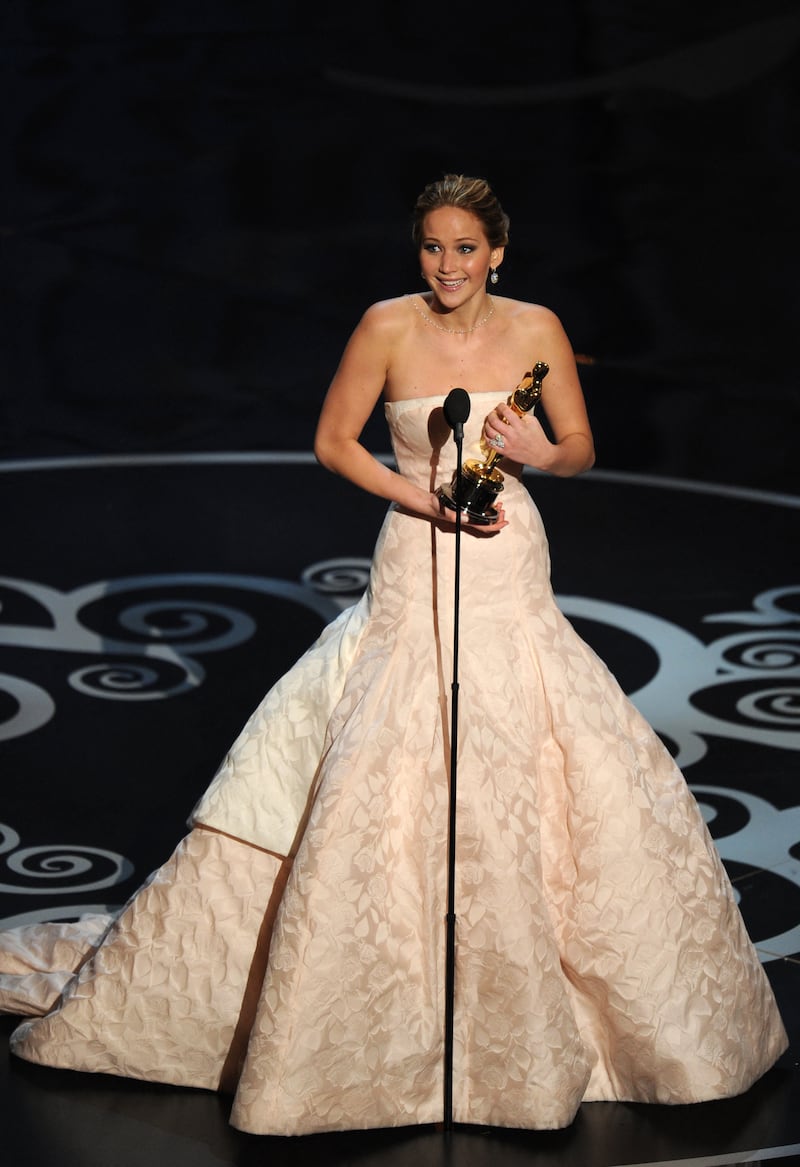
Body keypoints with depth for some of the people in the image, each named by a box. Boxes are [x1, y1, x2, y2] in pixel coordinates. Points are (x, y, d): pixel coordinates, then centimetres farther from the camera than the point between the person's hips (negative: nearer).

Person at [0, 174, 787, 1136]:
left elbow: (582, 449, 7)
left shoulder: (536, 329, -1)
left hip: (513, 581, 3)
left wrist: (541, 452, -16)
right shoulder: (388, 326, -7)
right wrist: (425, 498, -12)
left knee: (591, 778, 2)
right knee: (378, 786, -7)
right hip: (417, 576, -3)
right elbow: (333, 441, 0)